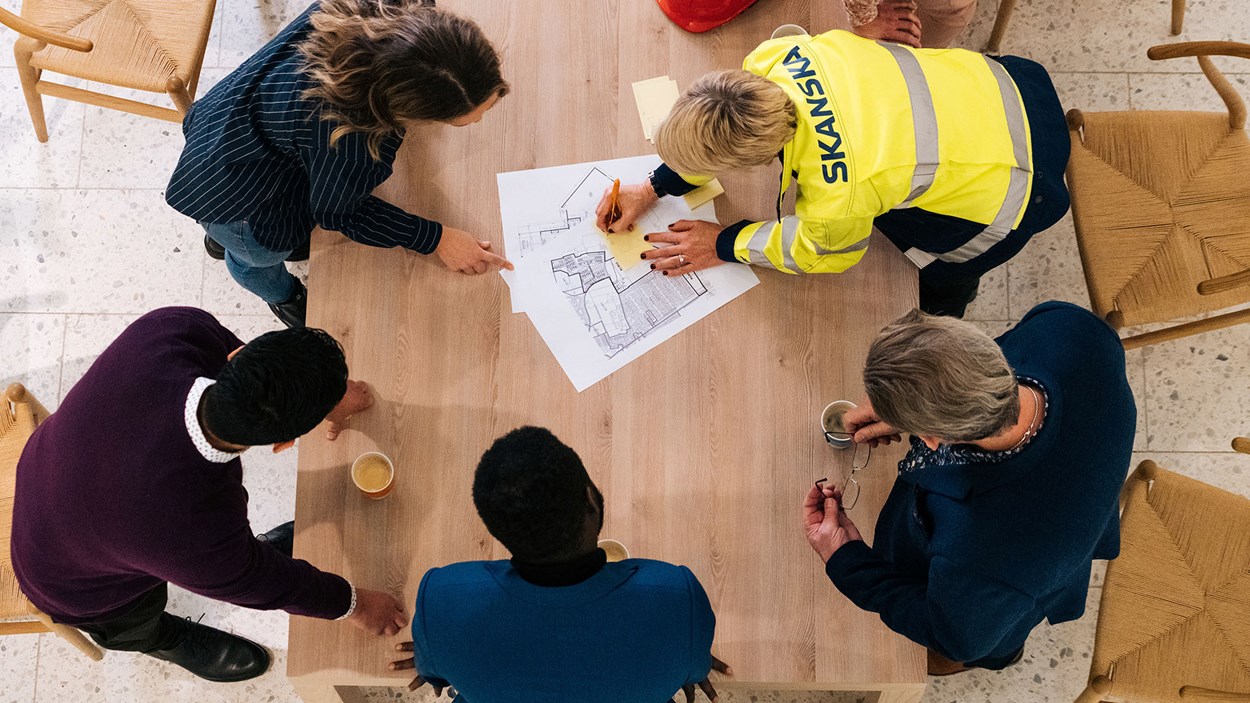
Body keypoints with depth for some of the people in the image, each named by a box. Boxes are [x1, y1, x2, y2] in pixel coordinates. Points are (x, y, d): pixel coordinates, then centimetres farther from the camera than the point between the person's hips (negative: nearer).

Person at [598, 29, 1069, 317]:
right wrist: (654, 188, -1)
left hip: (1010, 184, -7)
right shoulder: (773, 58, -24)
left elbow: (820, 253, -14)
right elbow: (718, 133, -2)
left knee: (940, 281, 16)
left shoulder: (836, 201, -40)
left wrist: (723, 246, -4)